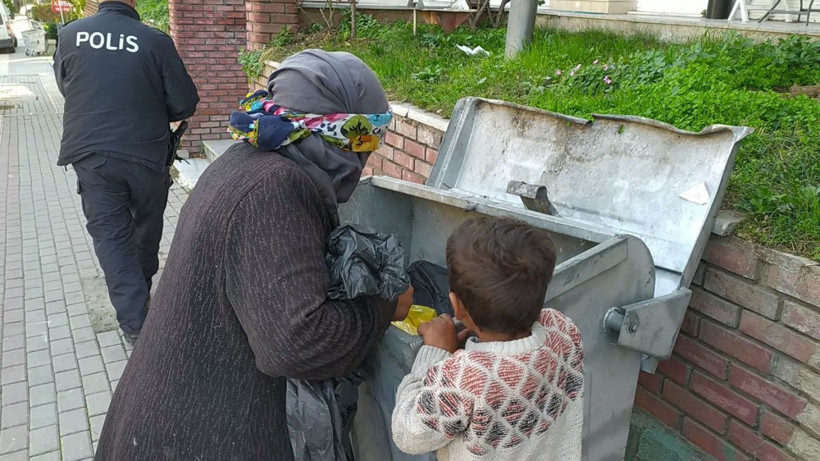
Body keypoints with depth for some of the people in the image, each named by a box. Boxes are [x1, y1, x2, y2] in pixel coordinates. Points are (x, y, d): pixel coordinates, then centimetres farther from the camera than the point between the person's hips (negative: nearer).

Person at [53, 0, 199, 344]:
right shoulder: (155, 41, -10)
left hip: (91, 154, 1)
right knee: (147, 227, 21)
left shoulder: (70, 35, -2)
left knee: (110, 234, 5)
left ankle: (134, 322, 0)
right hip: (146, 153, -1)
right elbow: (185, 104, -7)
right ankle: (142, 287, 42)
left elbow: (65, 87, 14)